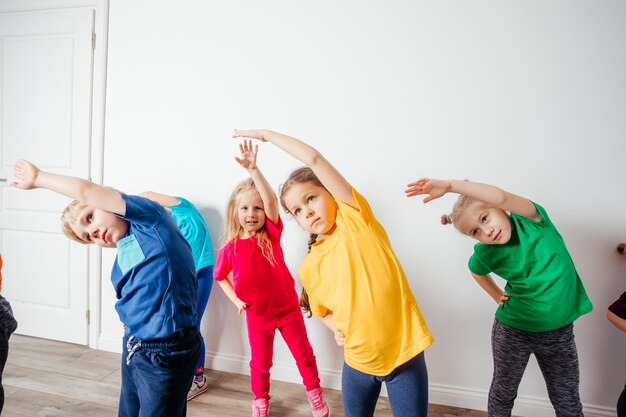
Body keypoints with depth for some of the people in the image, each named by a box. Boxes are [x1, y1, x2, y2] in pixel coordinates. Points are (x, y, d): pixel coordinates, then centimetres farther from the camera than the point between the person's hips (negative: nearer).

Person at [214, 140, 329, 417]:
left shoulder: (271, 233, -16)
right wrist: (235, 299, -6)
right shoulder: (230, 248, -11)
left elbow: (270, 200, -34)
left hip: (287, 308, -1)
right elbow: (220, 276, 7)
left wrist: (253, 169, -45)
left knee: (303, 354, 14)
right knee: (260, 362, 16)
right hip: (256, 314, 1)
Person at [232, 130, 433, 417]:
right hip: (359, 361, 4)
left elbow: (314, 159, -18)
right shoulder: (309, 267, 1)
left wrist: (265, 134, -9)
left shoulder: (356, 217, -10)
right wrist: (336, 329, -3)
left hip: (405, 352, -3)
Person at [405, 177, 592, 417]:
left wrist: (450, 185, -45)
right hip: (513, 331, 1)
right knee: (503, 392, 17)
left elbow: (501, 197, -39)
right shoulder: (486, 254, -12)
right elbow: (476, 271, 13)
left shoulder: (531, 219, -17)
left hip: (560, 333, 0)